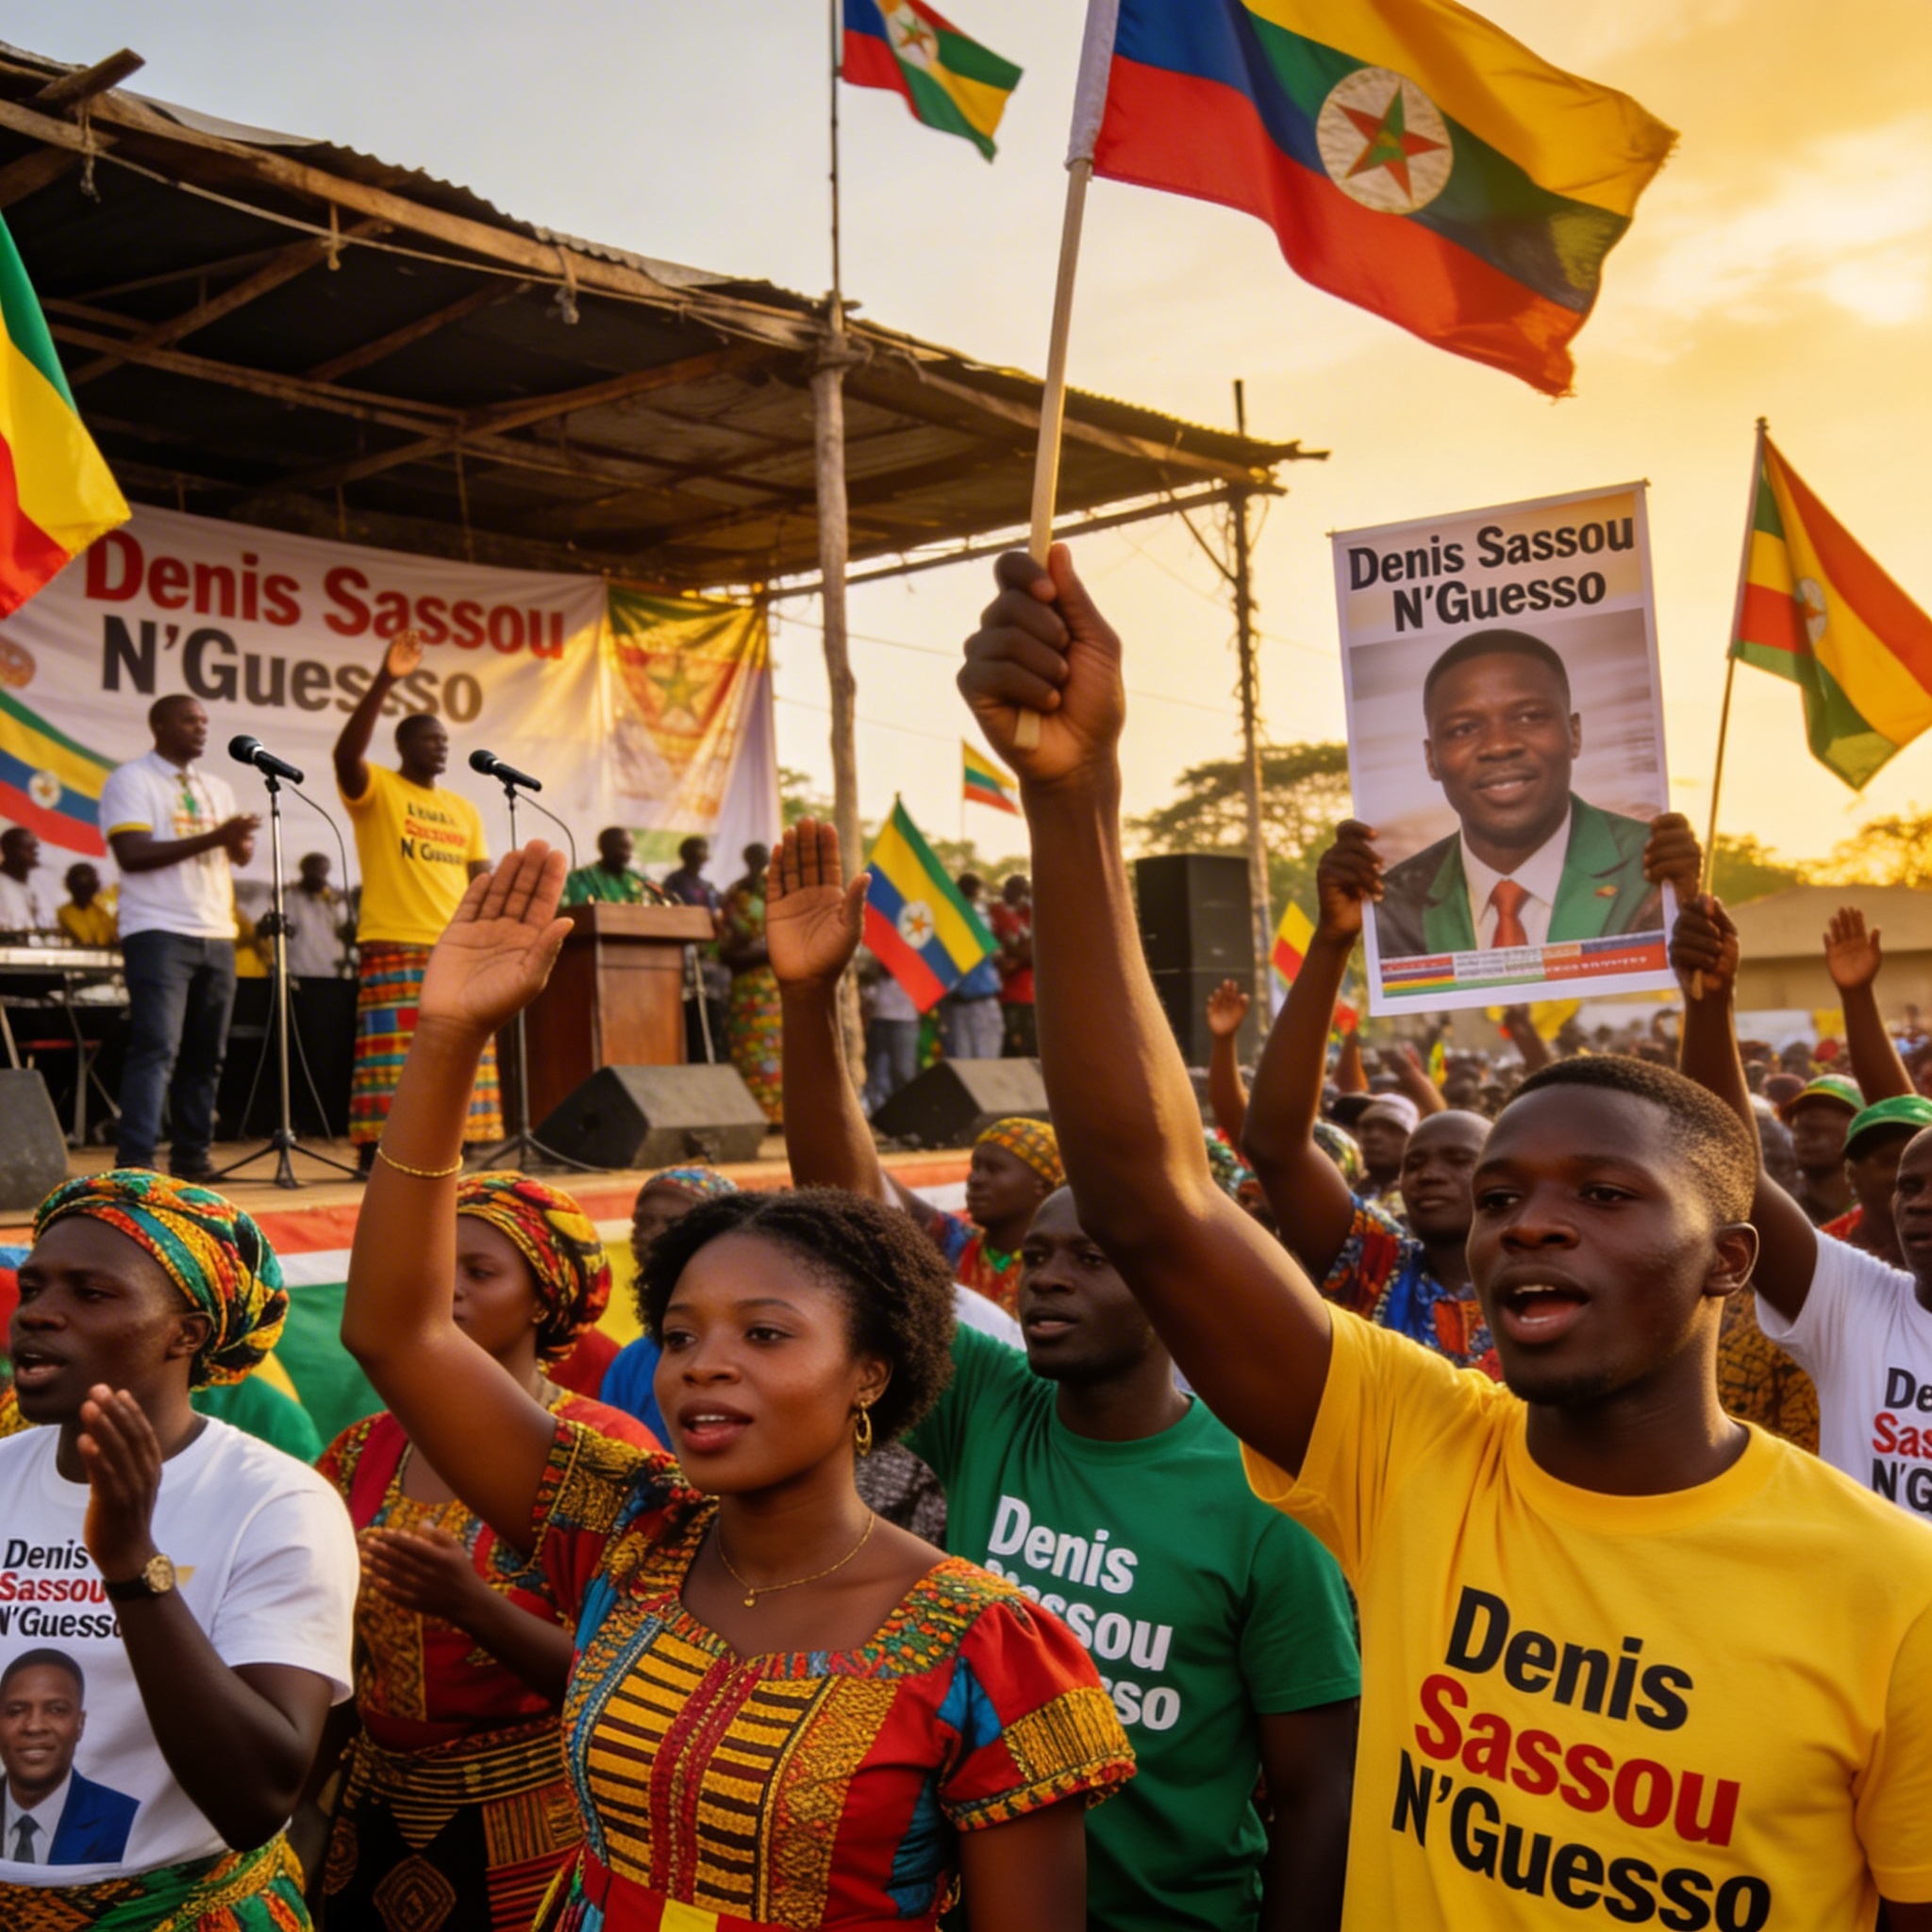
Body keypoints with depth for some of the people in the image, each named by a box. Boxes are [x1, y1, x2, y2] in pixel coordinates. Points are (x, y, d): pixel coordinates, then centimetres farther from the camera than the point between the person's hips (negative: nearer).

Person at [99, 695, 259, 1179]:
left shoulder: (216, 786, 18)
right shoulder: (130, 780, -2)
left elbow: (240, 855, 14)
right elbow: (132, 854, -14)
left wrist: (240, 841, -11)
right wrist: (211, 838, -19)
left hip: (217, 935, 7)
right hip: (159, 934, -7)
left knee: (206, 1053, 8)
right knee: (157, 1048, -14)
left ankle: (192, 1156, 15)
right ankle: (136, 1163, -14)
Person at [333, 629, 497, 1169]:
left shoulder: (463, 809, 18)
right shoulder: (376, 788, 1)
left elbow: (483, 879, 18)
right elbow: (346, 753, -20)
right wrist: (384, 683, -28)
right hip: (396, 949, -6)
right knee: (394, 1059, -9)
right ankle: (378, 1153, -4)